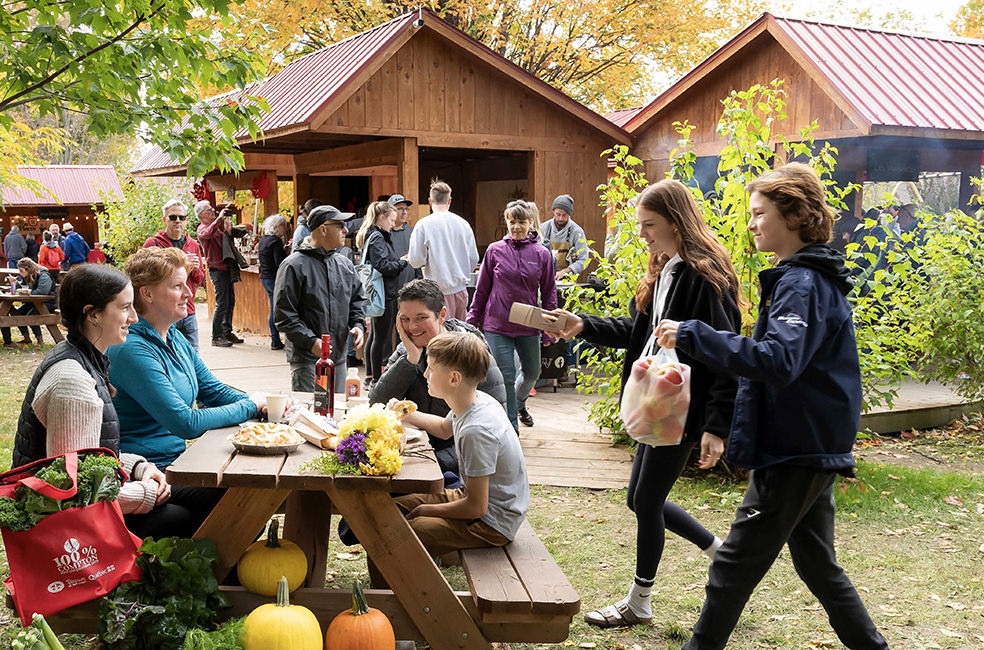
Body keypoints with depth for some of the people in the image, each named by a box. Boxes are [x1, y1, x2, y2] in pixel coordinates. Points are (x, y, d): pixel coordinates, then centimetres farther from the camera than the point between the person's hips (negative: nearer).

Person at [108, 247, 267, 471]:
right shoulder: (132, 350, -20)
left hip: (178, 457, 9)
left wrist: (264, 405, -3)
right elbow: (187, 424, -23)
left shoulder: (175, 337, 10)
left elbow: (215, 391, 16)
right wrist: (249, 406, -12)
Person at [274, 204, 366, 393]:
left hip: (338, 357, 7)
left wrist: (358, 324, 3)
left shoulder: (345, 264, 12)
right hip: (307, 359, -7)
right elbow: (284, 314, -12)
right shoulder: (294, 265, -10)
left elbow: (358, 298, 23)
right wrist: (311, 341, -19)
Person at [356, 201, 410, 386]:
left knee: (374, 336, 15)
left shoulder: (373, 236, 16)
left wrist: (401, 261, 12)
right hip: (383, 294, -11)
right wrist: (404, 262, -11)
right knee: (382, 337, -5)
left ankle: (370, 376, 22)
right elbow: (383, 266, -22)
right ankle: (377, 379, -1)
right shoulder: (377, 237, -15)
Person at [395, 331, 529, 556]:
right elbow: (445, 428, 26)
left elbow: (476, 507, -25)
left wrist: (427, 510, -11)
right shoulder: (476, 401, -1)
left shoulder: (476, 431, -30)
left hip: (493, 525, -10)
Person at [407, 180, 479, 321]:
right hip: (461, 289, 4)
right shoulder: (463, 223, 4)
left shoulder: (423, 225, -9)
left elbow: (416, 261, -10)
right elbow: (474, 258, 8)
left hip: (439, 292, -4)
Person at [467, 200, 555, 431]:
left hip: (528, 326, 2)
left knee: (532, 373, 17)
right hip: (497, 326, -2)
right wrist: (472, 321, 5)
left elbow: (549, 293, 4)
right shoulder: (495, 251, -2)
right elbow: (482, 289, 4)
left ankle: (519, 404, 48)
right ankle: (511, 426, 12)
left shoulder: (542, 254, 0)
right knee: (506, 377, -1)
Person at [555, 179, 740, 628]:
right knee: (642, 499, 16)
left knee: (646, 500, 2)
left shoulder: (704, 276, -18)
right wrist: (584, 327, 7)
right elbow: (637, 332, 19)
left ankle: (638, 604, 21)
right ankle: (721, 552, 33)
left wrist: (716, 427, -24)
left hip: (684, 409, -9)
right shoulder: (662, 274, 11)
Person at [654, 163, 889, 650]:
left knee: (734, 567, 1)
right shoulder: (815, 278, 13)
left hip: (793, 455, -10)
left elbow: (778, 360, -34)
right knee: (817, 565, 20)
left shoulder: (803, 285, -19)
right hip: (813, 447, 10)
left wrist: (692, 335, -35)